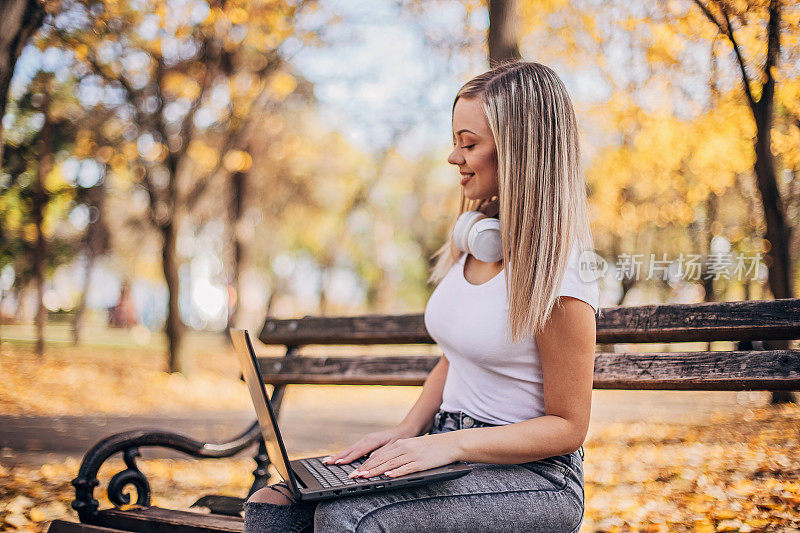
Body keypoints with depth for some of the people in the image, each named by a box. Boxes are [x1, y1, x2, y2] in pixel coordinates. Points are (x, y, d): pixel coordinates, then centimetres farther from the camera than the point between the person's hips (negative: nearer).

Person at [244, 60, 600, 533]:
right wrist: (407, 431, 2)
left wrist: (451, 444, -21)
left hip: (534, 477, -7)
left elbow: (568, 426, -12)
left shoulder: (557, 273, -16)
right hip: (451, 452, 7)